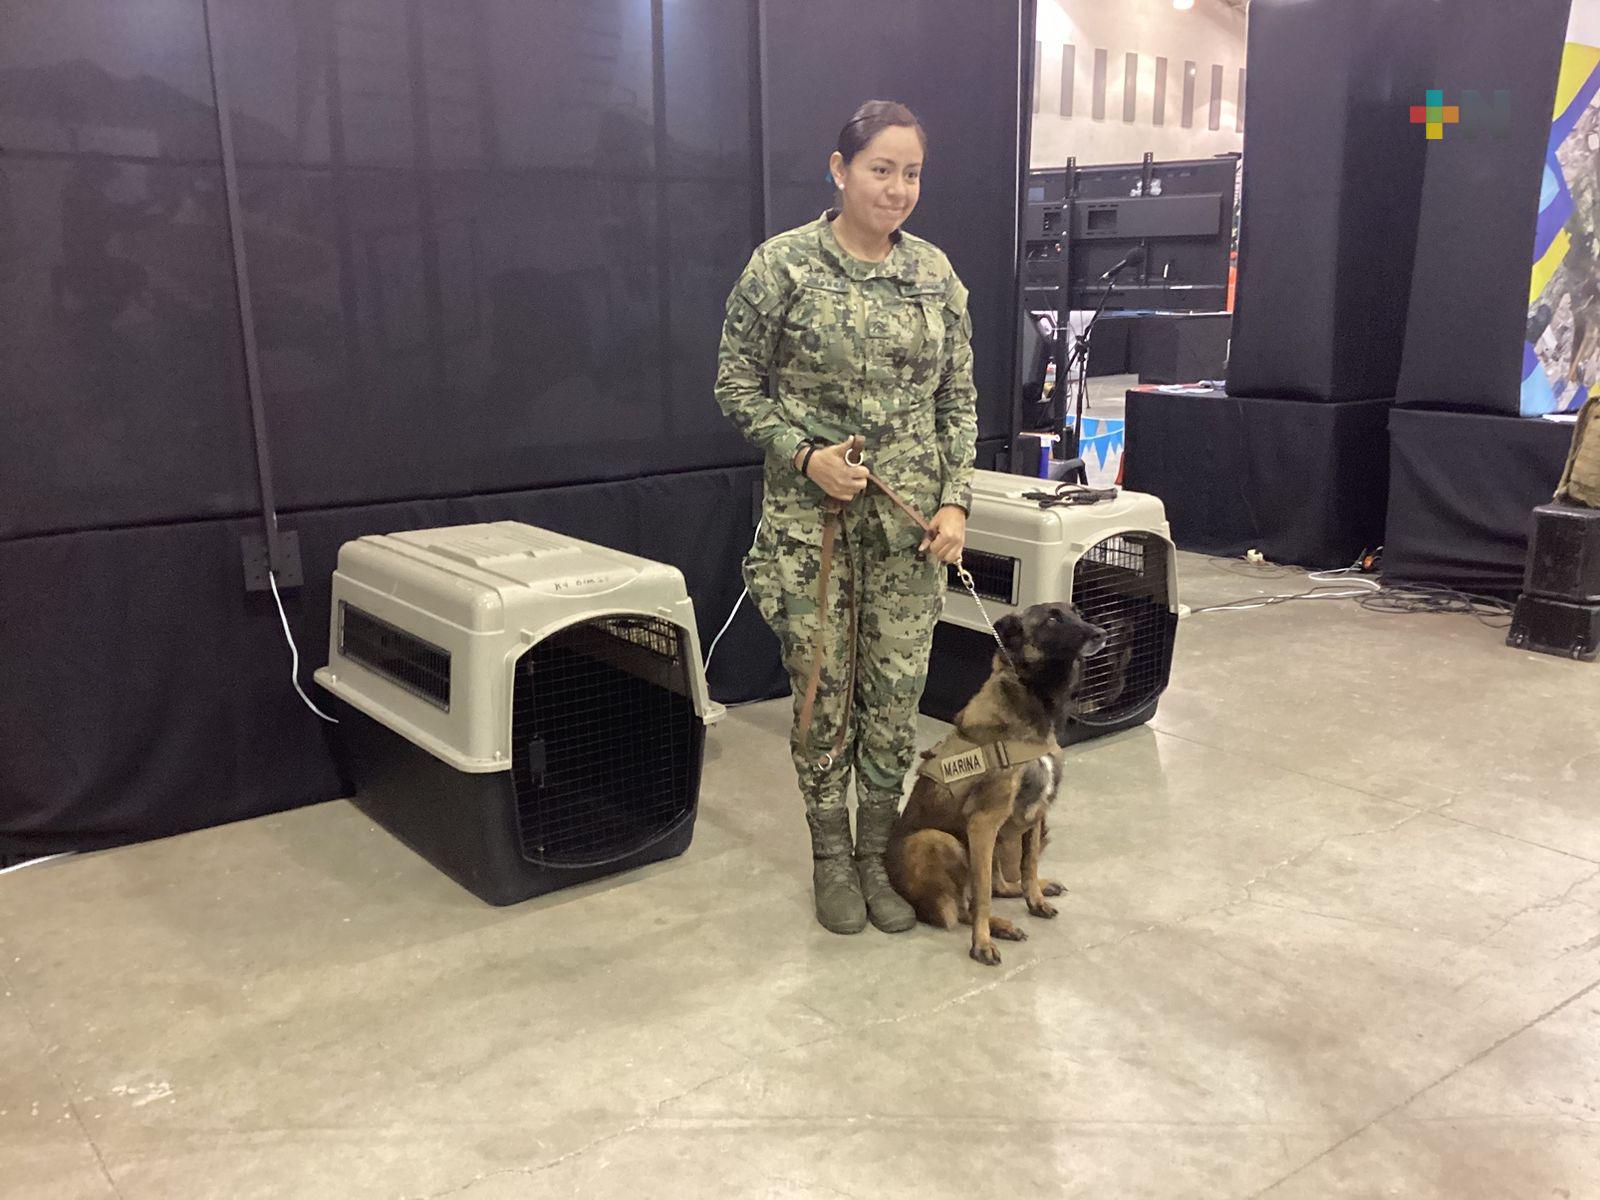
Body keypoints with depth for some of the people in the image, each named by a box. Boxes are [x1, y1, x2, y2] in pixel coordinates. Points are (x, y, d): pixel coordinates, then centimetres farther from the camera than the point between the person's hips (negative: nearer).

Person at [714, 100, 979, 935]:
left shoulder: (935, 272, 5)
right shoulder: (782, 264, -6)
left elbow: (958, 398, 9)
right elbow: (736, 383, -1)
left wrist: (955, 499, -1)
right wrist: (804, 454, -14)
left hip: (910, 517, 3)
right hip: (812, 513, -3)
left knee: (898, 691, 6)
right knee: (823, 688, 5)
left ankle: (878, 854, 24)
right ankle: (831, 857, 23)